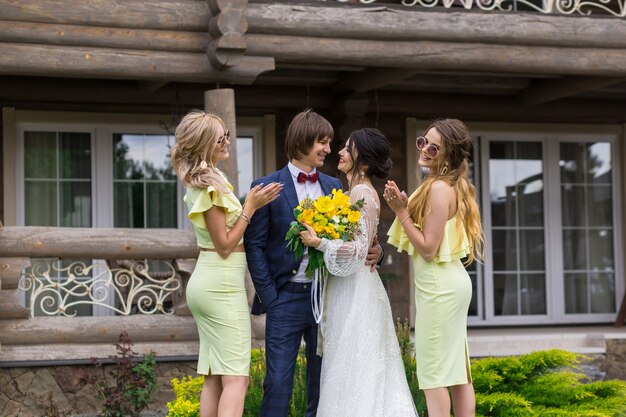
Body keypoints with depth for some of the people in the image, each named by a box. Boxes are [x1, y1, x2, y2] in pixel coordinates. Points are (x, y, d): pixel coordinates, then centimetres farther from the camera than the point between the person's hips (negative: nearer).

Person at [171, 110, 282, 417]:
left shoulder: (198, 181, 13)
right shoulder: (210, 186, -16)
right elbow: (225, 245, -14)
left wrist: (249, 205, 12)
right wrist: (250, 207, -12)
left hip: (205, 284, 10)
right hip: (222, 284, -10)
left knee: (214, 379, 8)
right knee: (236, 378, -11)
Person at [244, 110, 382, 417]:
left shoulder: (333, 187, 10)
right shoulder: (267, 187, -3)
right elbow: (254, 245, -4)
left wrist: (373, 250, -7)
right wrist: (268, 295, -10)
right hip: (286, 298, -4)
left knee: (323, 384, 10)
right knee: (278, 383, -3)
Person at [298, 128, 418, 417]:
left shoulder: (361, 193, -15)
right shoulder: (357, 191, 14)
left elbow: (358, 249, -20)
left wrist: (319, 242, -21)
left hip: (354, 295, -10)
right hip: (351, 291, 10)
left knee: (352, 369, -7)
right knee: (361, 372, 11)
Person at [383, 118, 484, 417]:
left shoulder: (438, 188, -17)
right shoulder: (453, 186, 12)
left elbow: (428, 248, -18)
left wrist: (401, 211, -16)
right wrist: (404, 207, 7)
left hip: (439, 287, -10)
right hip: (451, 283, 10)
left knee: (433, 372, -6)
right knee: (456, 370, 11)